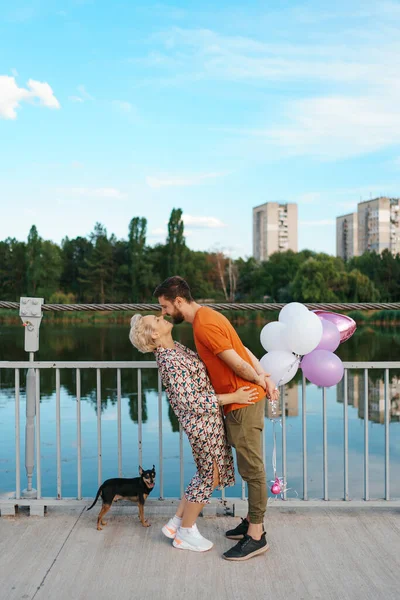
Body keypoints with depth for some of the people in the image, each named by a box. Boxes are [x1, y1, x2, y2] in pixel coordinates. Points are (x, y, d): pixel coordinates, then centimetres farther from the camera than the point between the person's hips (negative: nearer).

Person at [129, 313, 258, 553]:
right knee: (209, 477, 6)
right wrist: (233, 397, -22)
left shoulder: (175, 347, 6)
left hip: (209, 419, 9)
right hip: (202, 423, -9)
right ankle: (185, 534, 24)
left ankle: (177, 522, 31)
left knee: (208, 474, 20)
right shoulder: (171, 362, -24)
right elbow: (191, 400, -25)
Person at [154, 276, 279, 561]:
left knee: (252, 468, -1)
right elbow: (244, 350, 8)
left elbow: (238, 364, -20)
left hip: (244, 403, -10)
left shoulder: (204, 326, -21)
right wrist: (265, 377, -2)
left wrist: (260, 381, -3)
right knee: (249, 465, 18)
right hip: (237, 401, 10)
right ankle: (254, 520, 31)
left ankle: (256, 536, 10)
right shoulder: (207, 316, 12)